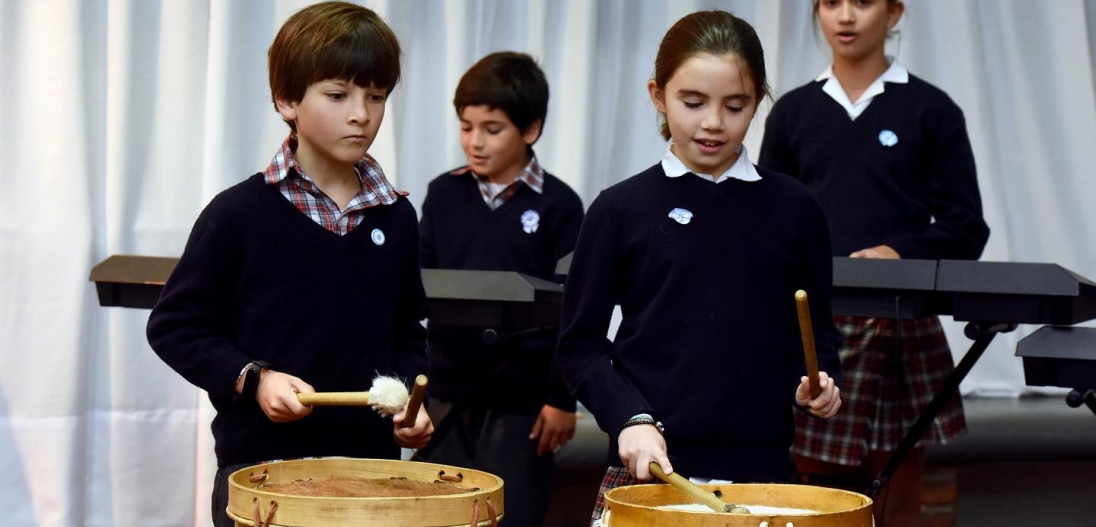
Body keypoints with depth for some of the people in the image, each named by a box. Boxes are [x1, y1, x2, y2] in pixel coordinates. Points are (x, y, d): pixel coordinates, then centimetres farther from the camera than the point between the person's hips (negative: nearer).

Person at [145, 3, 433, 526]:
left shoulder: (395, 218, 7)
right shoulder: (239, 213, -7)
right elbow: (173, 326, -3)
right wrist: (251, 380, -15)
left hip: (372, 463, 4)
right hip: (261, 464, -4)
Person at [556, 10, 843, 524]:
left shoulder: (793, 209, 6)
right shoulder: (620, 210, 2)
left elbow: (816, 328, 15)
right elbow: (580, 343, 3)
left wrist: (817, 380, -4)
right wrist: (630, 419, -10)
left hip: (759, 465, 1)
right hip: (647, 462, -1)